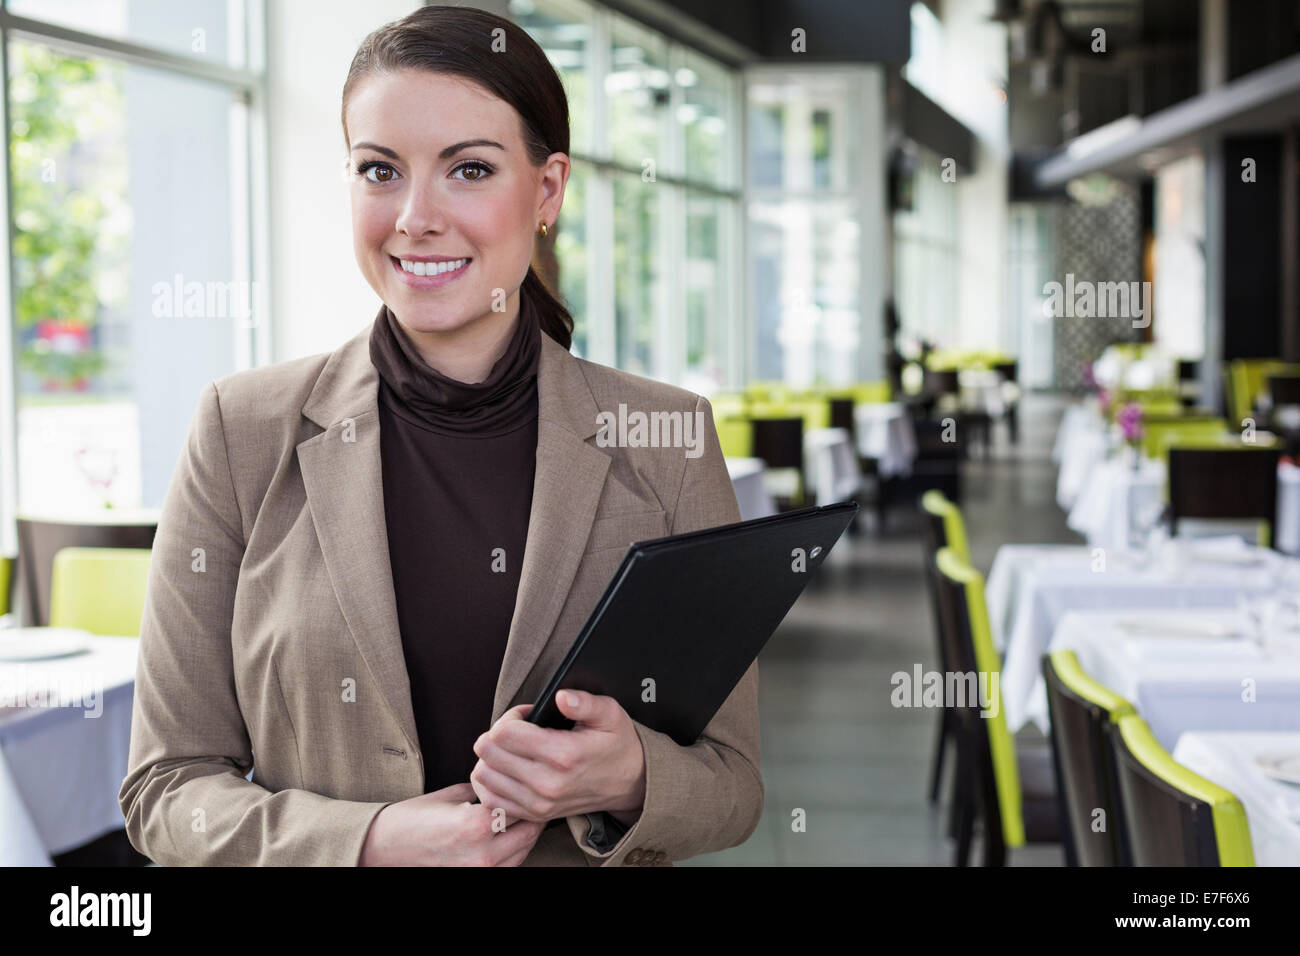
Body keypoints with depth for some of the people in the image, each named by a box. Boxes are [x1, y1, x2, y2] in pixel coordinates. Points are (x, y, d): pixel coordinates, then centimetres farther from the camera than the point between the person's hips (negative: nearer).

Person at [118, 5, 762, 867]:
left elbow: (732, 788, -5)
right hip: (342, 853, 0)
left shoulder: (668, 441, -9)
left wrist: (629, 780, -25)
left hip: (597, 847, 1)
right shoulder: (245, 433, -10)